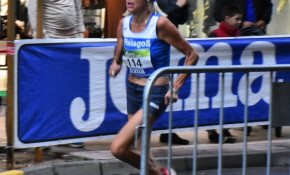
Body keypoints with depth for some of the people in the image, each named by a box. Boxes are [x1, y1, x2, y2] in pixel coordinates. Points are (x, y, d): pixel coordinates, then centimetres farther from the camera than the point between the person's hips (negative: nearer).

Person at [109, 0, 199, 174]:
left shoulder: (160, 23, -17)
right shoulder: (124, 23, 1)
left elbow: (192, 55, -11)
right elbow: (118, 57, 15)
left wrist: (176, 87, -16)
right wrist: (115, 65, -8)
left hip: (156, 94, -7)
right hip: (133, 90, 7)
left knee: (118, 148, -18)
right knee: (139, 153, 16)